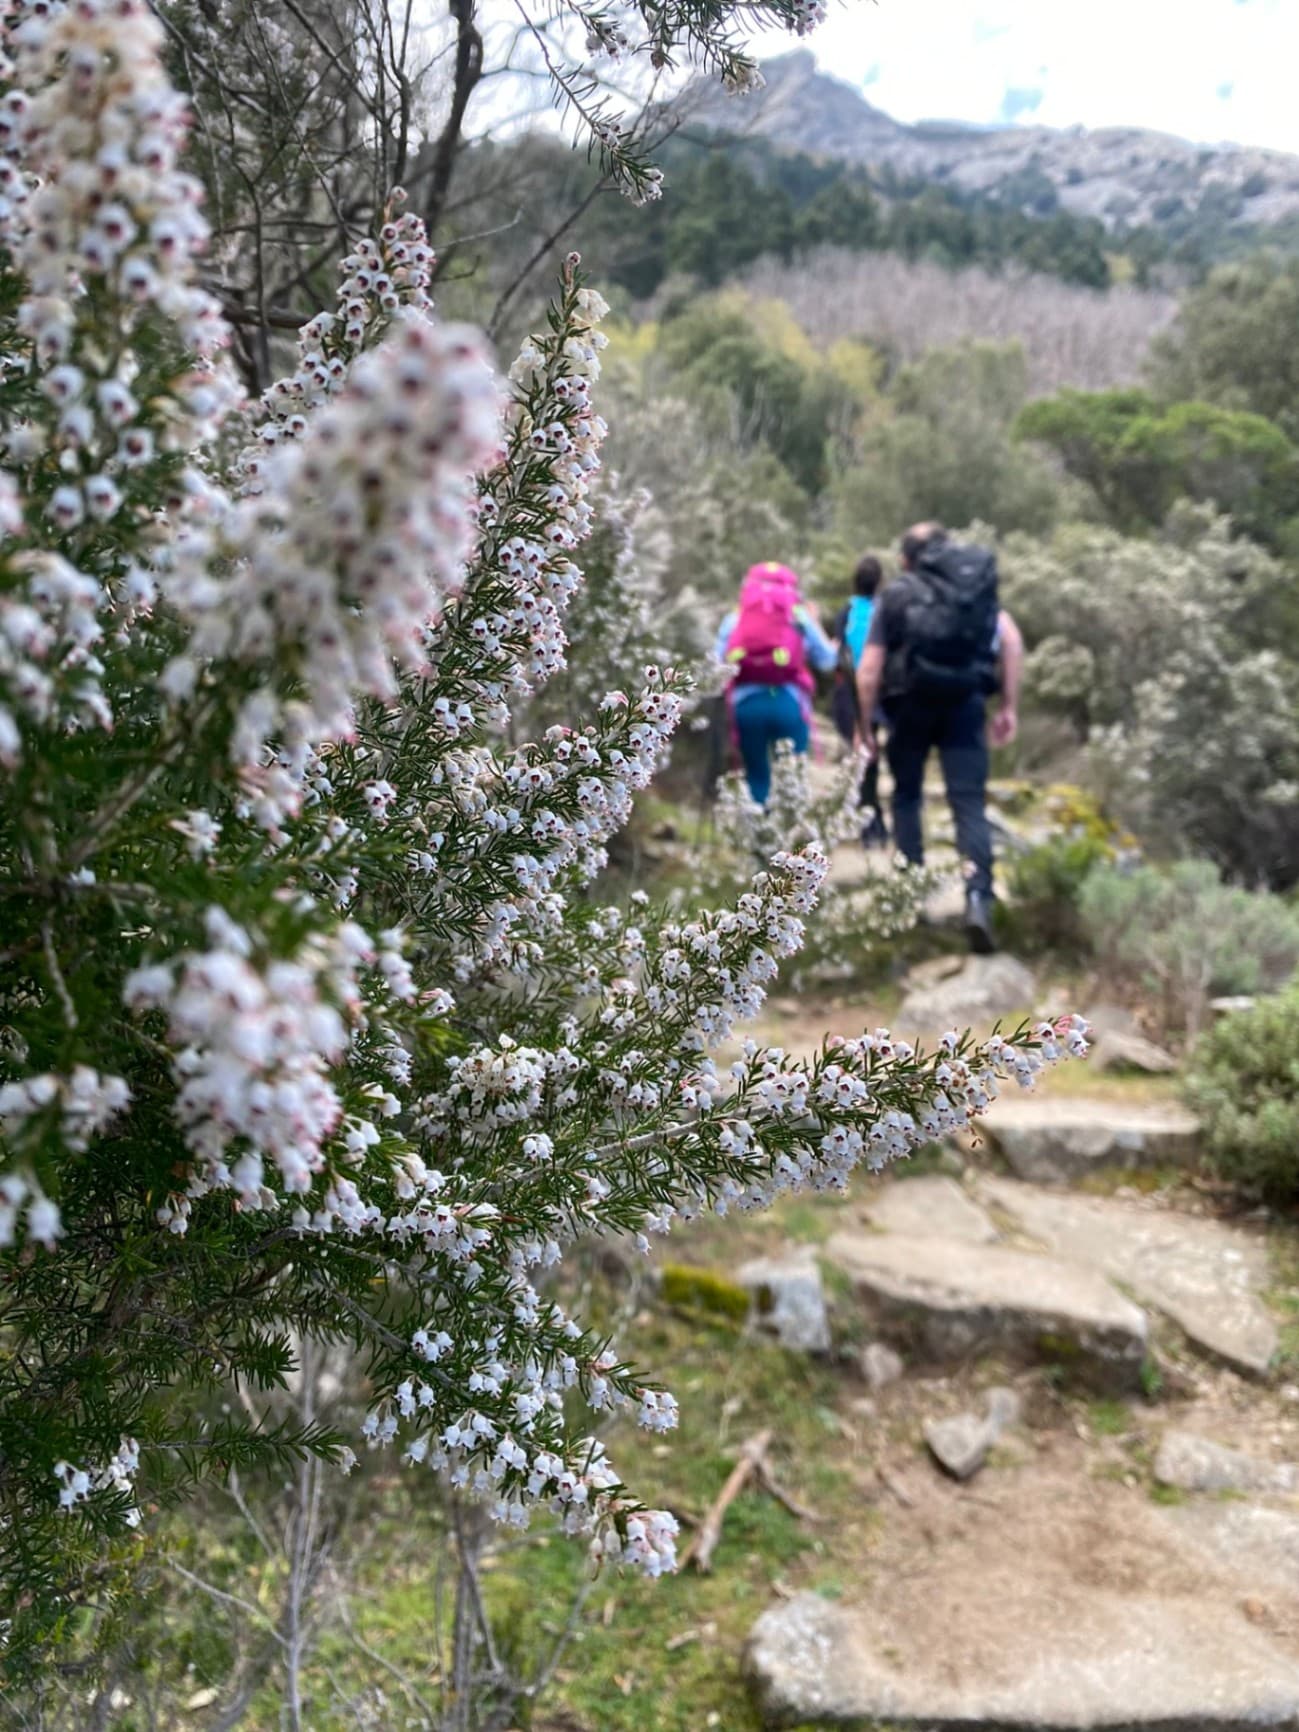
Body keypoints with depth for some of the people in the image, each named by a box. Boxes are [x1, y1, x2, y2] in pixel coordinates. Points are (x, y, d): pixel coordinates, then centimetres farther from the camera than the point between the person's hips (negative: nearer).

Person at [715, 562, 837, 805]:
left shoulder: (734, 618, 13)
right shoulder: (799, 614, 10)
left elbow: (718, 664, 5)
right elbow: (825, 660, 10)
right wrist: (834, 649, 30)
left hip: (746, 703, 2)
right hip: (788, 702, -2)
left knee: (756, 776, 12)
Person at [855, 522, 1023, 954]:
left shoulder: (895, 595, 11)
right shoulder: (978, 587, 17)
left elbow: (869, 670, 1)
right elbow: (1010, 637, 0)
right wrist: (1009, 706, 1)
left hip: (911, 703, -1)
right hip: (966, 702, 1)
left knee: (906, 797, 17)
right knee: (969, 803, -3)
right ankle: (978, 897, -22)